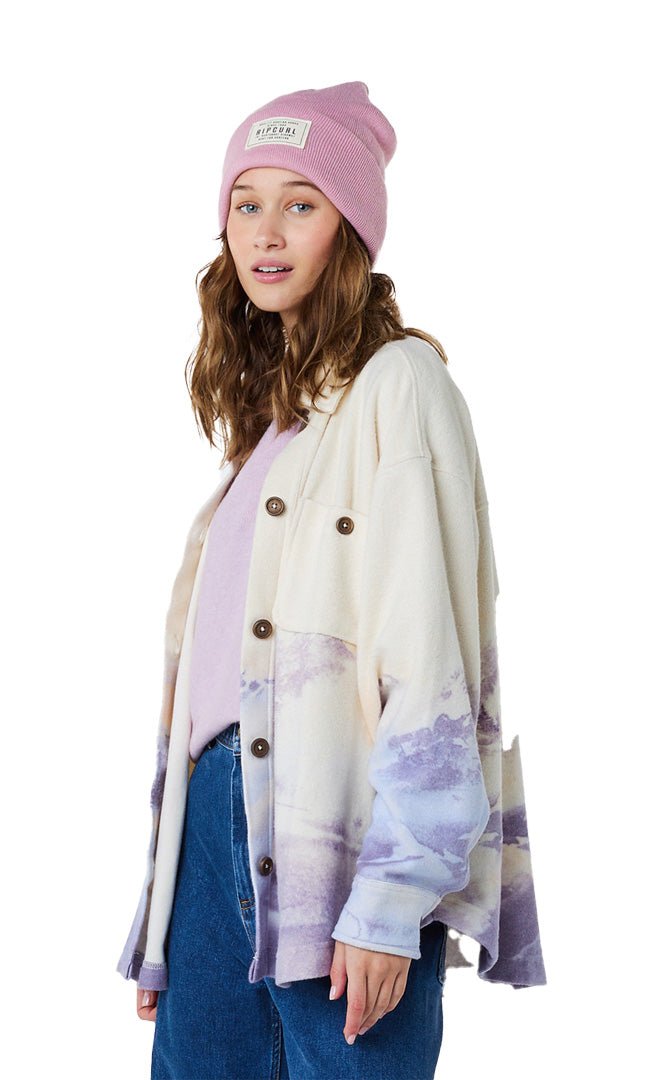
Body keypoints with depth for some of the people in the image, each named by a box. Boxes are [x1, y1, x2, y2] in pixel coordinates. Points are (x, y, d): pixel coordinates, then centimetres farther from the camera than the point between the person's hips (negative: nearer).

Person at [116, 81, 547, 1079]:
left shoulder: (398, 381, -3)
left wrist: (389, 903, -19)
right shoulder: (261, 413, 20)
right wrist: (158, 929, 16)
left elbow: (430, 656, -13)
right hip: (219, 814, 7)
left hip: (338, 828, -7)